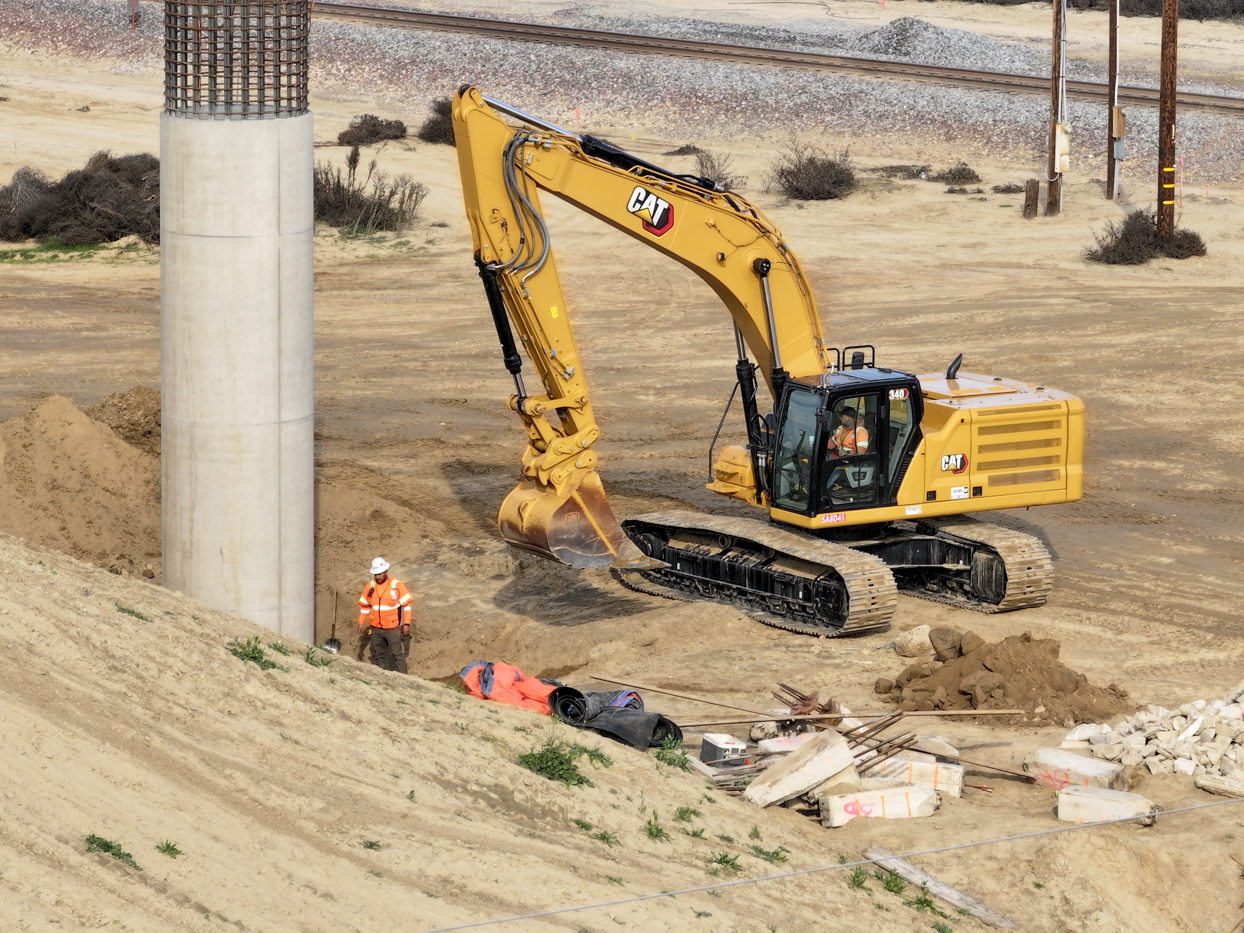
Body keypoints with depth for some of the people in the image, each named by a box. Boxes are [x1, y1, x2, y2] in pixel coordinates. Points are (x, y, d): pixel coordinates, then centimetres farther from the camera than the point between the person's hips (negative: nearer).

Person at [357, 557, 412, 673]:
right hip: (376, 629, 5)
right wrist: (361, 623, 8)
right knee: (379, 655, 10)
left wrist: (406, 624, -8)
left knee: (396, 654, -4)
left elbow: (406, 604, -5)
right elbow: (364, 606, 14)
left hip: (392, 628, -5)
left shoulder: (397, 585, -8)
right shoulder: (370, 586, 3)